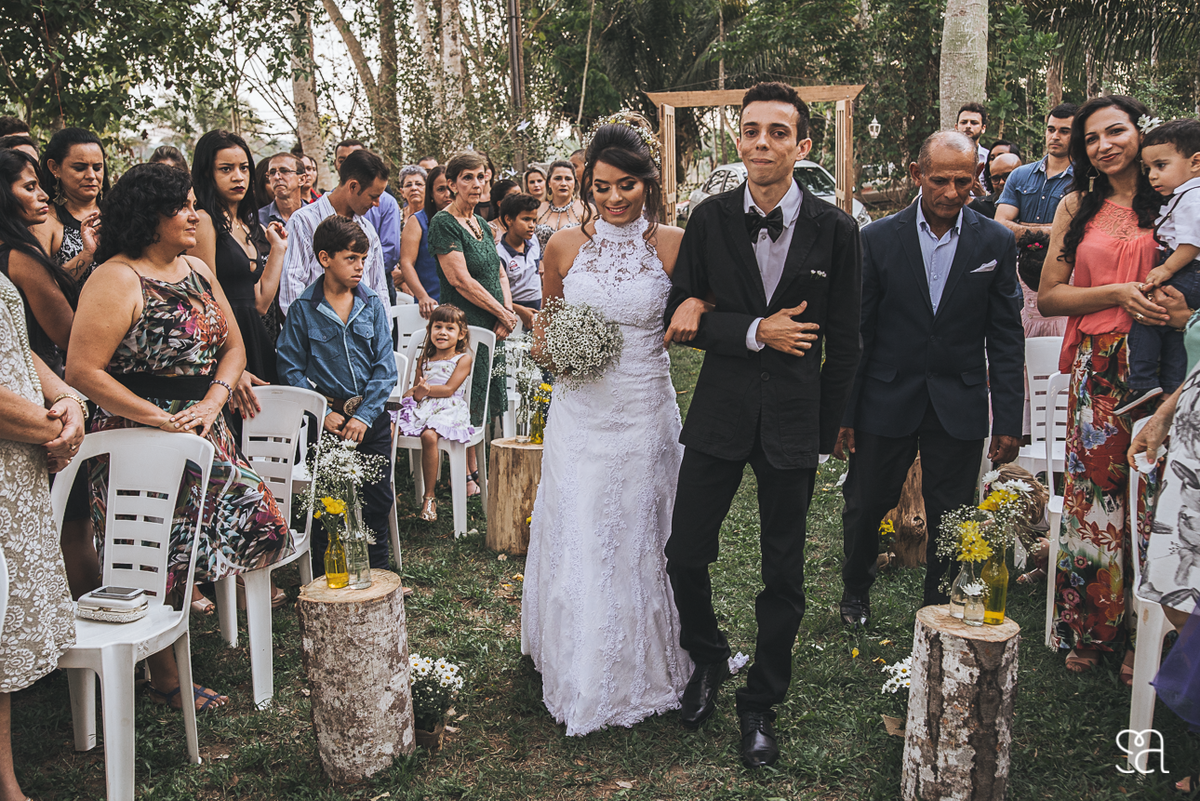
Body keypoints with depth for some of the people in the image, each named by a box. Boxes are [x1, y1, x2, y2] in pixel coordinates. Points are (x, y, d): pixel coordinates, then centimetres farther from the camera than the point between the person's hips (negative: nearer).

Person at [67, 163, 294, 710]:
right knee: (158, 566, -3)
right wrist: (162, 418, -18)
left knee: (255, 522, 3)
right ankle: (166, 680, 16)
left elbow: (233, 345, 15)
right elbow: (83, 371, -19)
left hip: (204, 434, 8)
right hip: (139, 441, -8)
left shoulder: (197, 270, 12)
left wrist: (212, 403, -3)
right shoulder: (117, 280, -13)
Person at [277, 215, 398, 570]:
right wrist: (323, 412, -13)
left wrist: (365, 415, -10)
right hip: (328, 416, -2)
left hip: (372, 417, 3)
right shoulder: (303, 309, -4)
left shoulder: (373, 304, 3)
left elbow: (385, 366, 0)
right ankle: (323, 578, 19)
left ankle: (377, 575, 26)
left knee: (377, 499, 8)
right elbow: (291, 370, -4)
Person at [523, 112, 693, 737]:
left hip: (645, 413, -1)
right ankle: (580, 674, 28)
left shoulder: (674, 245, -4)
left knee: (640, 538, 9)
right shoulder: (564, 246, 1)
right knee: (576, 540, 7)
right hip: (580, 411, 1)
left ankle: (641, 671, 30)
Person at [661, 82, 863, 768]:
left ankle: (763, 703, 29)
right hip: (721, 412, 1)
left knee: (784, 575, 9)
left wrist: (825, 432, 2)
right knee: (686, 555, 4)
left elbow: (845, 342, 1)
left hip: (795, 421, -1)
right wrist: (755, 331, -15)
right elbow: (682, 313, 0)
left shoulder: (836, 229, -4)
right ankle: (709, 659, 34)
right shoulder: (711, 219, -1)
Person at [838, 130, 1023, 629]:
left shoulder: (996, 242, -1)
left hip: (959, 407, 0)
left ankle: (940, 607, 29)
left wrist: (1009, 419, -1)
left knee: (952, 521, 7)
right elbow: (855, 332, -1)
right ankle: (856, 589, 38)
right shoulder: (878, 239, -4)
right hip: (886, 401, 0)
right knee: (864, 507, 11)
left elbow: (1006, 339, 2)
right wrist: (841, 413, -2)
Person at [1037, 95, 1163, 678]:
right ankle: (1090, 630, 19)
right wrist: (1117, 293, -8)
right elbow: (1048, 297, 7)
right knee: (1093, 494, 3)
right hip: (1099, 372, 1)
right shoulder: (1078, 208, 11)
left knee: (1151, 500, 1)